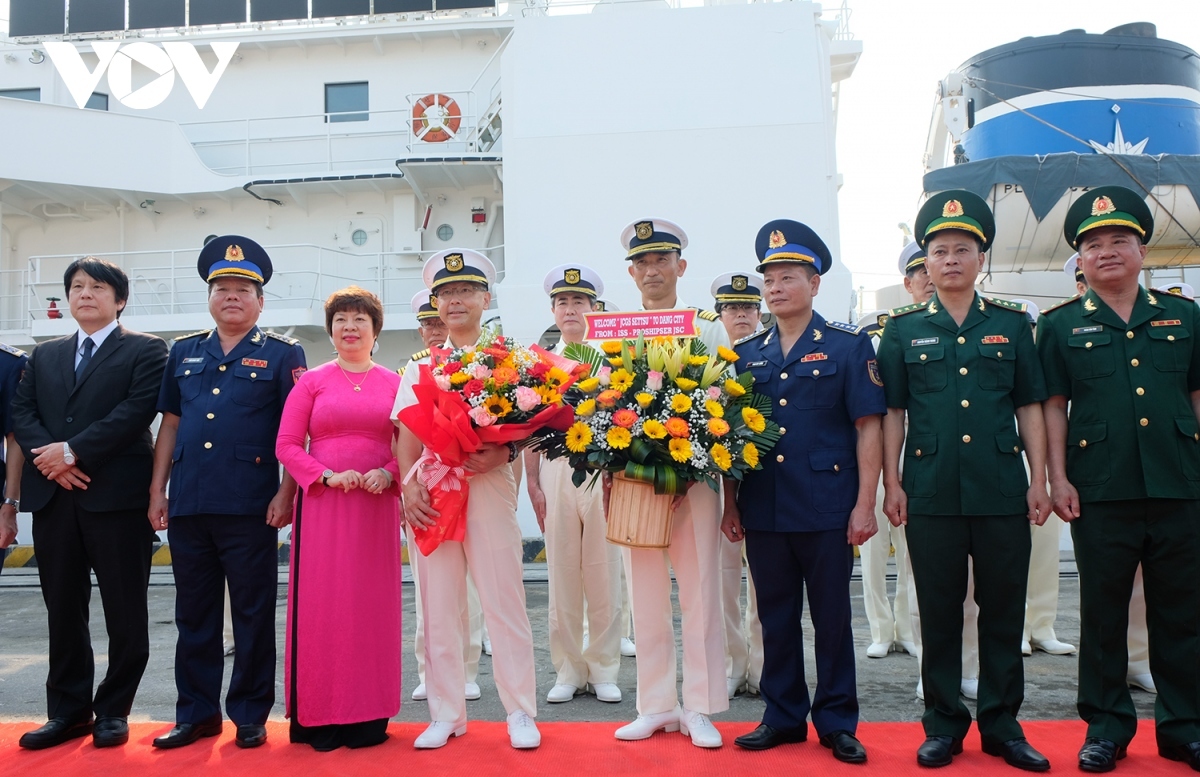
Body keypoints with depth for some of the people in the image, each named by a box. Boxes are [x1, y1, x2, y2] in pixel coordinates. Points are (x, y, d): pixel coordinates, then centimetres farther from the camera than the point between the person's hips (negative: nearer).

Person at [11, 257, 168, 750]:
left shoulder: (145, 351, 3)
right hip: (53, 497, 5)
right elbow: (21, 413, 10)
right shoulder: (45, 355, 20)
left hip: (117, 496, -5)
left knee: (124, 611, 2)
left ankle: (114, 710, 14)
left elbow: (136, 411, -11)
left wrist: (73, 450, -14)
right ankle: (69, 710, 21)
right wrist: (47, 457, -9)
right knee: (63, 610, 10)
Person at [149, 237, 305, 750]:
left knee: (253, 615, 4)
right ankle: (196, 714, 24)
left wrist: (286, 493, -11)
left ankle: (250, 716, 17)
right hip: (187, 506, 4)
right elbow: (170, 424, 14)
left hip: (250, 508, -4)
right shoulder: (183, 352, 14)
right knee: (194, 615, 12)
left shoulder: (283, 355, 2)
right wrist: (157, 490, 8)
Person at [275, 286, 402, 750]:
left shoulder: (394, 384, 7)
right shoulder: (311, 382, 6)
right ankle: (320, 715, 12)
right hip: (322, 505, -1)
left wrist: (388, 473, -11)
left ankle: (369, 714, 15)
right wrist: (327, 476, -11)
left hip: (377, 507, 1)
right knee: (321, 605, 1)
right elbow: (286, 445, 2)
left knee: (373, 603, 5)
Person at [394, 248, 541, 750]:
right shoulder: (419, 367, 15)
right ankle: (446, 714, 18)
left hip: (489, 487, -3)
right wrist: (410, 487, -6)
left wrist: (504, 452, -20)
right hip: (432, 492, 3)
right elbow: (408, 435, 8)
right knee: (438, 605, 6)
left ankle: (520, 712, 11)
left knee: (504, 601, -1)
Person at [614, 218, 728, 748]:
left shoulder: (710, 328, 7)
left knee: (700, 591, 2)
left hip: (694, 479, -2)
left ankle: (699, 708, 13)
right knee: (645, 595, 7)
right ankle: (657, 706, 18)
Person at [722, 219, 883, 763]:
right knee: (775, 617, 12)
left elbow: (868, 428, -4)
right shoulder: (747, 354, 10)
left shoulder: (849, 346, 0)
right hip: (763, 511, 3)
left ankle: (837, 721, 21)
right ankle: (783, 716, 26)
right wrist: (730, 505, 8)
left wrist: (864, 505, -10)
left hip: (827, 509, -3)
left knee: (831, 617, 7)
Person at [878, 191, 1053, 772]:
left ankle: (1002, 724, 22)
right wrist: (892, 483, -1)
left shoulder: (1012, 325, 8)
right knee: (939, 612, 7)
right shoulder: (903, 330, 5)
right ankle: (943, 724, 20)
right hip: (931, 495, -1)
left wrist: (1039, 480, 2)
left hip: (1003, 493, 1)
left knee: (1003, 610, 8)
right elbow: (893, 412, 5)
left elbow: (1030, 408, 8)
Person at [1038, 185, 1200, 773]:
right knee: (1102, 611, 7)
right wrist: (1058, 477, -5)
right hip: (1100, 492, -2)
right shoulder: (1061, 325, 4)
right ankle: (1106, 725, 20)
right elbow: (1054, 407, 2)